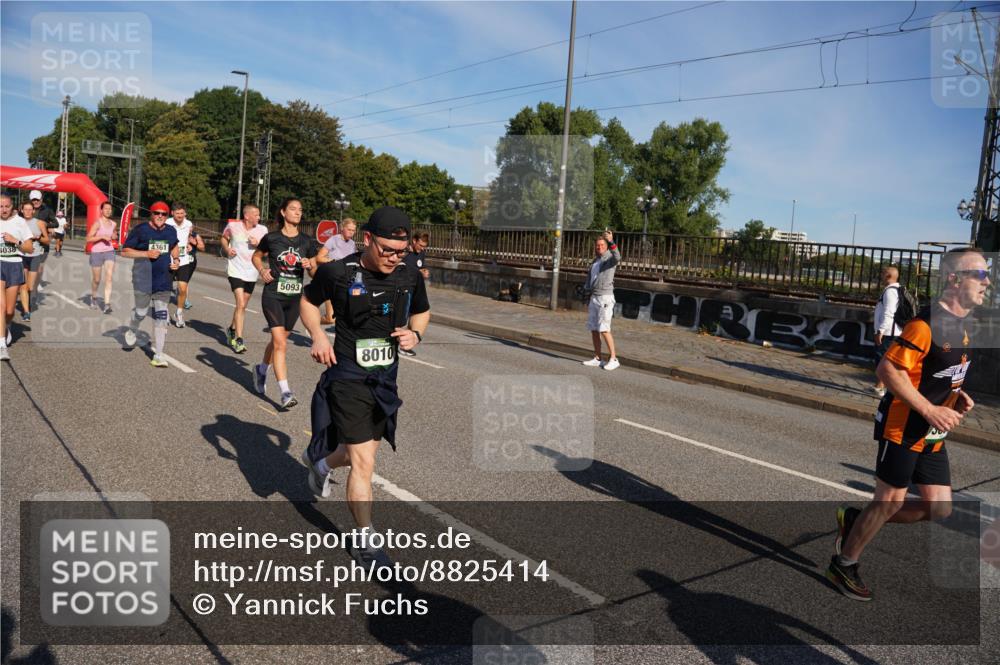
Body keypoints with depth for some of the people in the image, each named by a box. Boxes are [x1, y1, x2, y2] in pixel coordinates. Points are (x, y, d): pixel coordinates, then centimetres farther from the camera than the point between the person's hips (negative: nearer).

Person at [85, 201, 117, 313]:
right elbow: (88, 238, -15)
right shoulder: (97, 223, -10)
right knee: (96, 279, 10)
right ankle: (93, 297, 40)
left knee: (109, 277, -14)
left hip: (109, 251, 3)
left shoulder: (113, 223, 6)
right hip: (97, 252, -3)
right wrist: (102, 236, -23)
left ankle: (107, 305, -18)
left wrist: (114, 236, 5)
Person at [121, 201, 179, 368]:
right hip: (143, 280, -3)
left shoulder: (171, 231, 6)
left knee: (161, 317, 0)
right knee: (141, 312, 13)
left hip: (163, 281, 3)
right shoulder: (140, 230, -8)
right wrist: (146, 253, -20)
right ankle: (131, 331, 50)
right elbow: (125, 251, -7)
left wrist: (176, 259, 6)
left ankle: (158, 355, 5)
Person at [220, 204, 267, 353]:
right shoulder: (233, 226, -6)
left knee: (242, 306, 16)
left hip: (251, 272, 4)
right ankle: (239, 340, -12)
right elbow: (224, 238, 15)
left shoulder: (262, 230, -2)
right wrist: (227, 249, -4)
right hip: (235, 270, -4)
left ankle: (232, 328, 41)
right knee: (241, 304, -16)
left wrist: (258, 244, -15)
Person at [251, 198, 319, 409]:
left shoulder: (307, 242, 3)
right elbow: (256, 256, 13)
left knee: (278, 341, 17)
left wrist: (310, 265, -13)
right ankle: (285, 392, -14)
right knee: (280, 343, -13)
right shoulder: (271, 238, -4)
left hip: (294, 298, 4)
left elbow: (315, 273, 8)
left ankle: (261, 369, 45)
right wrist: (262, 270, -5)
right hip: (273, 295, -4)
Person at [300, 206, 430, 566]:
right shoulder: (338, 273, -14)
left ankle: (319, 461, 56)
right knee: (364, 463, -7)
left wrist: (415, 333, -8)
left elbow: (422, 312, 14)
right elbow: (308, 301, 4)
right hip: (348, 378, -5)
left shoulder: (410, 277, -4)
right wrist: (318, 335, -13)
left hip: (385, 379, 5)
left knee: (362, 452, 22)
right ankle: (366, 543, 10)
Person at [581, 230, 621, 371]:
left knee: (604, 330, -13)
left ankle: (613, 359, -7)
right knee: (593, 329, 7)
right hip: (594, 297, 8)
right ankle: (597, 359, 14)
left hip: (605, 297, -8)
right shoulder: (594, 262, 18)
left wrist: (612, 242, -42)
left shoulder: (610, 258, -5)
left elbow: (617, 257, -31)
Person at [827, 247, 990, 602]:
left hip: (933, 434, 9)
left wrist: (959, 397, 4)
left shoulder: (965, 324, 9)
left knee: (939, 508, 7)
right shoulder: (926, 323, -20)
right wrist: (930, 410, -23)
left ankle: (854, 520, 23)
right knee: (890, 501, 2)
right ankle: (843, 564, 20)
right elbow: (888, 369, -24)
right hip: (903, 428, -8)